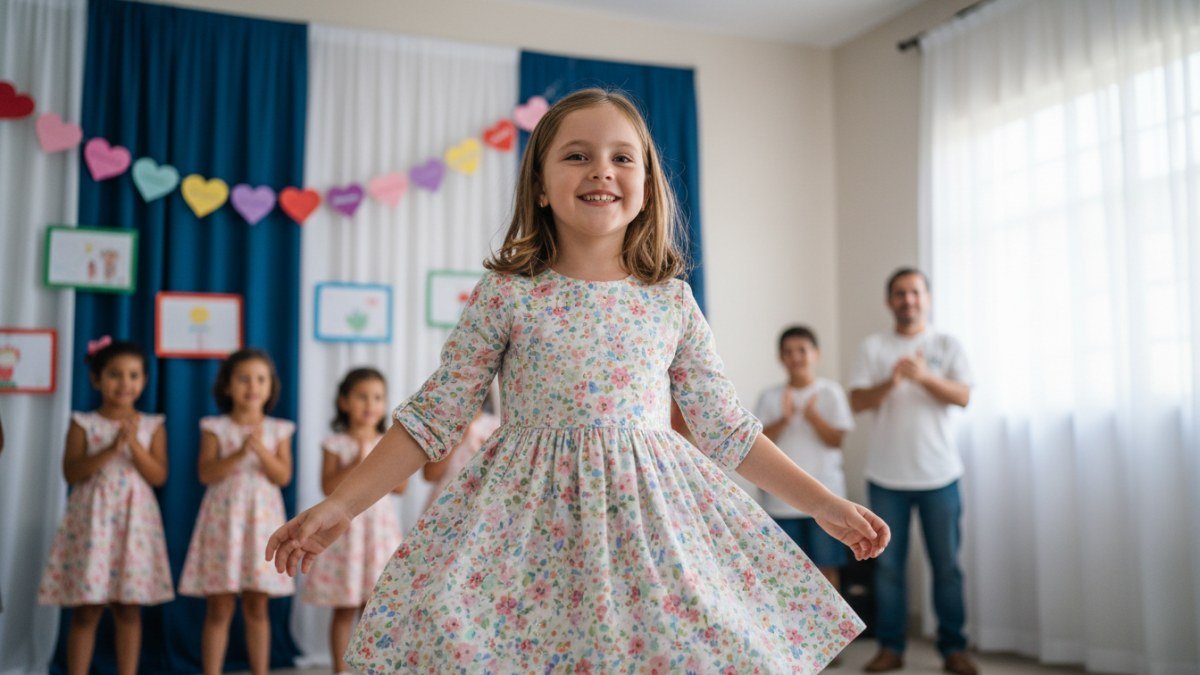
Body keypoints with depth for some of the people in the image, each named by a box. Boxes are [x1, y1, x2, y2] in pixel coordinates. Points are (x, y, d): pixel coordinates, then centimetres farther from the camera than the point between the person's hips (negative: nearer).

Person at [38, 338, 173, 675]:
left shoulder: (152, 426, 5)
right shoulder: (83, 423, 2)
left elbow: (159, 477, -2)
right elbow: (71, 473, -8)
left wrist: (134, 444, -15)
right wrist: (111, 449, -19)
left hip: (135, 522, 1)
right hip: (91, 522, -1)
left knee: (129, 609, 5)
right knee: (86, 610, 0)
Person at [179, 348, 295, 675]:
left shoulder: (278, 430, 5)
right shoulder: (215, 428, 0)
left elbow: (283, 476, -4)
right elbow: (206, 474, -9)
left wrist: (261, 450, -19)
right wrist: (239, 453, -21)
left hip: (262, 520, 2)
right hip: (224, 519, -1)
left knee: (257, 607, 6)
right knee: (219, 608, 0)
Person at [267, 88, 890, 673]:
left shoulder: (672, 302, 4)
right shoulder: (506, 295, -2)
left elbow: (726, 429, 9)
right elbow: (433, 416, 1)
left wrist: (826, 505, 8)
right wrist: (340, 506, -6)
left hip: (649, 519, 2)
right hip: (531, 519, -1)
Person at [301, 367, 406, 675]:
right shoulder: (336, 444, -1)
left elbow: (400, 486, 3)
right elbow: (328, 487, -9)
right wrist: (354, 464, -17)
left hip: (379, 527, 2)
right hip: (345, 526, -2)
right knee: (344, 609, 3)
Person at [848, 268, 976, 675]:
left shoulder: (947, 346, 8)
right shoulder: (873, 347, 7)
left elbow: (962, 397, -4)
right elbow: (857, 402, -1)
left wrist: (925, 377, -20)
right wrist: (890, 382, -19)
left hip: (938, 475, 0)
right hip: (887, 476, 0)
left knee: (947, 565, 3)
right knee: (888, 565, 4)